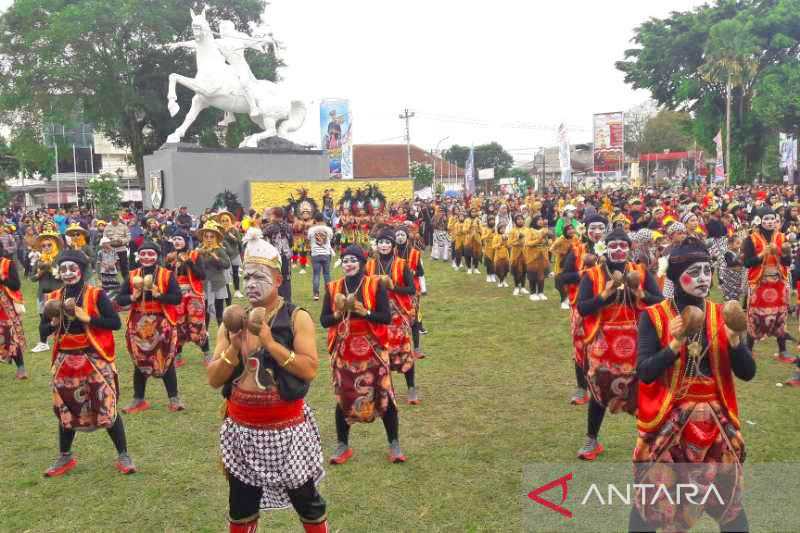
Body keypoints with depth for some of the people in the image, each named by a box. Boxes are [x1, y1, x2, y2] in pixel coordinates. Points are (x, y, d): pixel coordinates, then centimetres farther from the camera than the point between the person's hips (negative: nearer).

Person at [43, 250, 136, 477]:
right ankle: (65, 457, 31)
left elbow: (116, 323, -13)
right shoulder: (54, 297, 6)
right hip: (65, 361, 5)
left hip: (95, 359, -4)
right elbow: (45, 332, 10)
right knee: (65, 409, 14)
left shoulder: (96, 294, -8)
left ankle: (123, 456, 9)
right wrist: (54, 322, -10)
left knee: (107, 407, -4)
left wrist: (88, 318, -21)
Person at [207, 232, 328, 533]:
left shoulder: (297, 318, -9)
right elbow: (214, 379, 0)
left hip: (286, 427, -4)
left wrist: (270, 343, -23)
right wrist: (235, 347, -16)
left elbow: (310, 370, -19)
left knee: (306, 502, 11)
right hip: (241, 429, 4)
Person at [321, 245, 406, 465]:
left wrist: (363, 311, -22)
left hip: (372, 349, -2)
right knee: (343, 397, 8)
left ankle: (394, 444, 17)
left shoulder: (375, 285, -5)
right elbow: (323, 320, 1)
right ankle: (342, 445, 25)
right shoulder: (333, 288, 2)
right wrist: (339, 312, -17)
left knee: (384, 396, 2)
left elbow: (387, 317, -11)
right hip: (343, 350, 2)